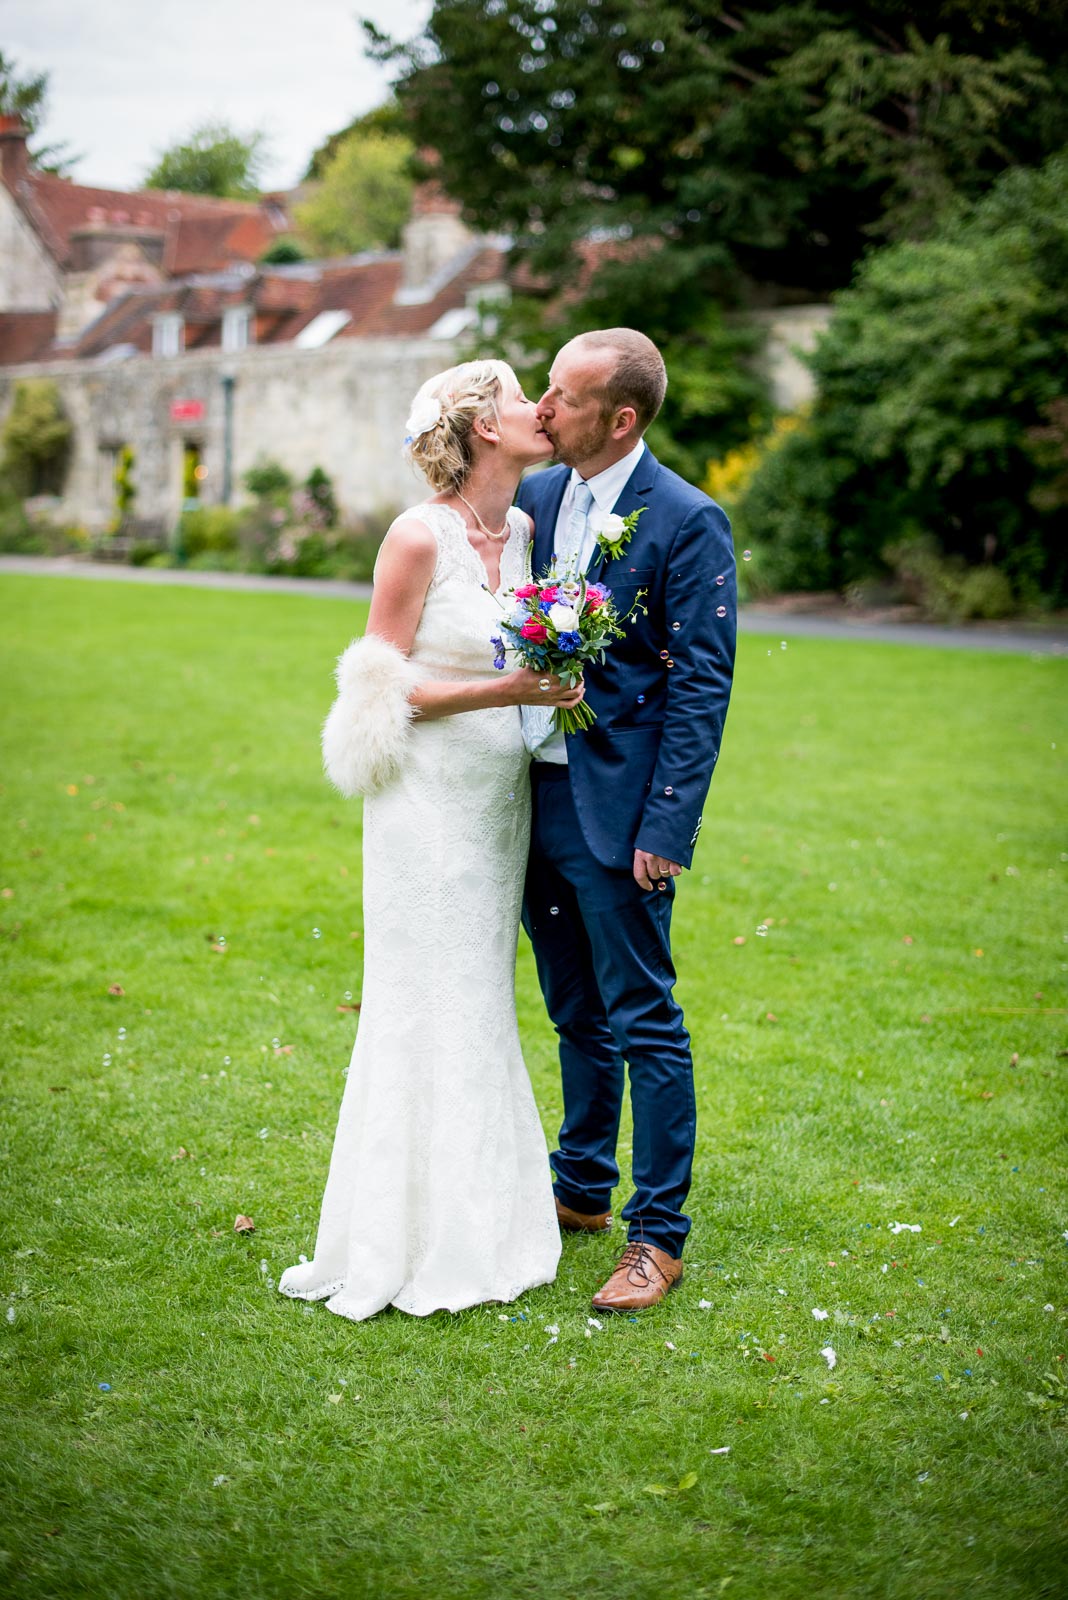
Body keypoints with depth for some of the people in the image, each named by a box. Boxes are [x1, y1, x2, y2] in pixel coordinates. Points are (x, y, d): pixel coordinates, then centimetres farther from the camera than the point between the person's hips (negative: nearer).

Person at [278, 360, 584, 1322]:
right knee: (429, 1014, -1)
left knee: (485, 1005, 13)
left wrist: (557, 682, -2)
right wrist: (502, 691, -20)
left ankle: (481, 1222, 24)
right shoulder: (419, 538, -13)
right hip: (431, 800, -7)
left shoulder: (523, 530, 6)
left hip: (500, 797, 7)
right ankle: (411, 1242, 12)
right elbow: (382, 690, -12)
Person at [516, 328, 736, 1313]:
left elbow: (702, 686, -13)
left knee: (644, 1022, 1)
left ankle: (658, 1235, 12)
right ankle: (581, 1189, 34)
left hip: (617, 812, -7)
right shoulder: (535, 498, 7)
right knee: (576, 1013, 19)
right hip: (536, 795, 7)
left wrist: (665, 829, -17)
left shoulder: (688, 522, -12)